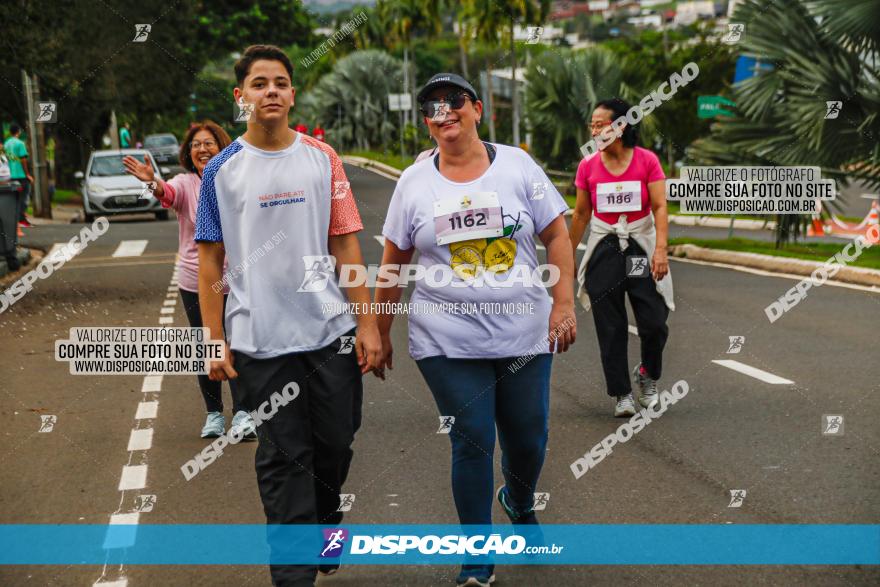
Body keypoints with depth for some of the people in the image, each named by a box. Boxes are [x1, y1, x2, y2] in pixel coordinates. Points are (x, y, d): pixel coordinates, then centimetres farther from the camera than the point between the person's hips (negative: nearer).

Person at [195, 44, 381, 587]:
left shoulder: (322, 158, 2)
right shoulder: (223, 169, 0)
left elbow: (345, 244, 2)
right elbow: (210, 259, 3)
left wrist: (368, 324, -1)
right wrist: (215, 339, -2)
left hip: (331, 331, 1)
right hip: (260, 339, -1)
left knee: (336, 443, 12)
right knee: (284, 460, 4)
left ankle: (326, 520, 40)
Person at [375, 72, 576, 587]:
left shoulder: (517, 165, 1)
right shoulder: (415, 182, 3)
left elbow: (557, 235, 3)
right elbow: (393, 263, 8)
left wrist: (564, 303, -6)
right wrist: (381, 333, 9)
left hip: (524, 334, 1)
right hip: (449, 344, -1)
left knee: (529, 438, 10)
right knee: (473, 444, -3)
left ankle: (520, 502, 45)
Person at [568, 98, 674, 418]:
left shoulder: (647, 160, -5)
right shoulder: (587, 166, 1)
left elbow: (660, 207, -8)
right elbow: (581, 214, 9)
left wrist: (660, 249, -19)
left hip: (641, 247, -1)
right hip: (604, 249, 2)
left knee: (654, 323, -5)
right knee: (611, 328, 2)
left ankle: (647, 374, 24)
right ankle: (621, 393, 14)